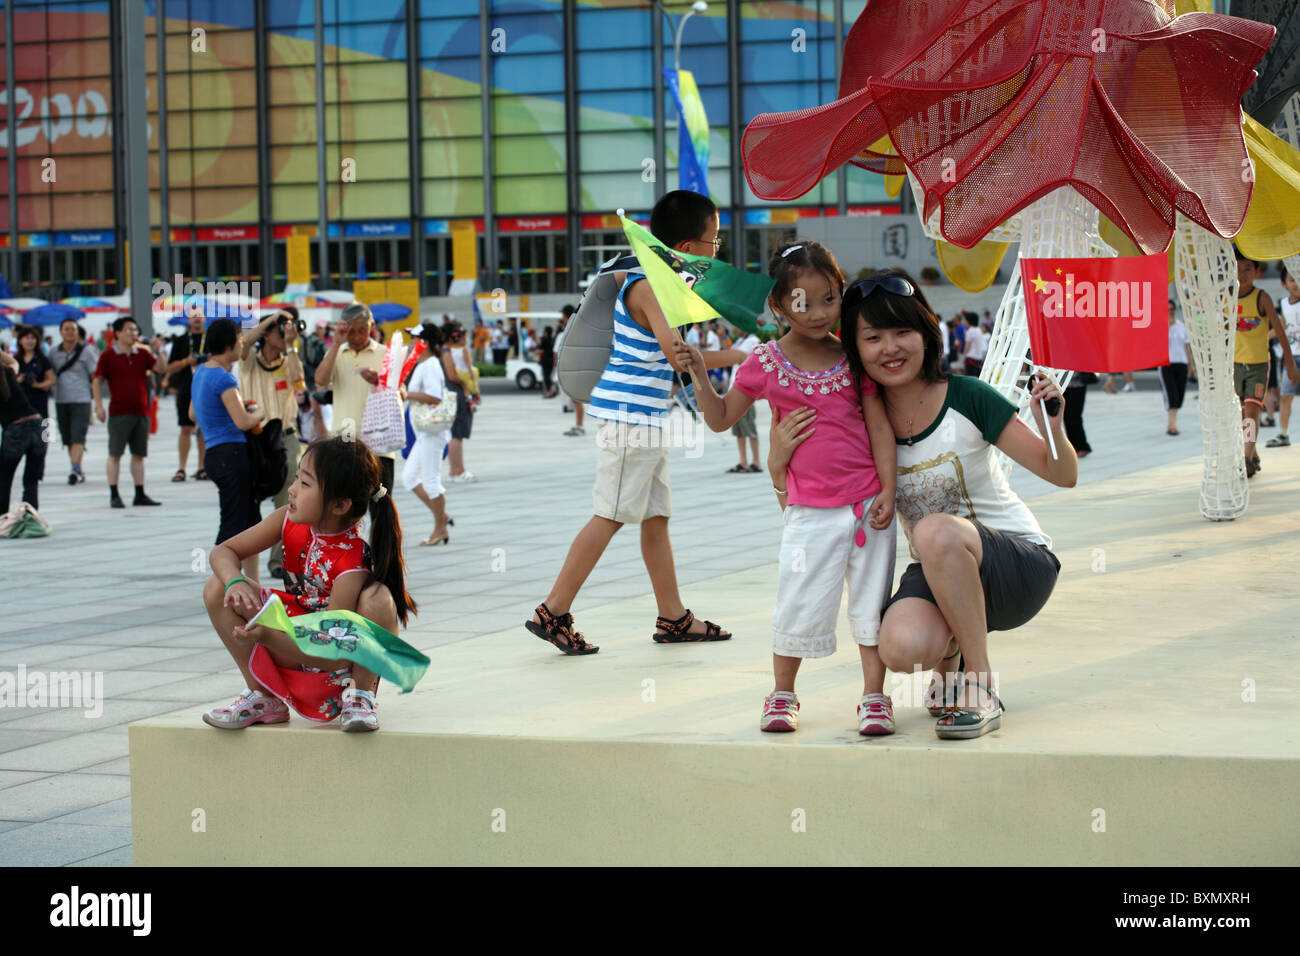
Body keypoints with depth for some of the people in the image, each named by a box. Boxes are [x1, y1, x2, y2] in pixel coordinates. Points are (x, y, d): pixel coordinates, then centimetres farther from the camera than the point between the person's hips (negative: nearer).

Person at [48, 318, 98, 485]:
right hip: (61, 401, 4)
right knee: (68, 439, 8)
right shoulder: (54, 352, 9)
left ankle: (74, 470, -21)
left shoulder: (86, 351, -1)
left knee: (77, 438, -14)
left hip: (81, 400, -4)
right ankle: (78, 472, 17)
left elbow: (96, 375, -1)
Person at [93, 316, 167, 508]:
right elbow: (97, 381, 0)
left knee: (139, 455, 8)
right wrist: (99, 406, -8)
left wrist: (158, 350, -10)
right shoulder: (108, 356, 0)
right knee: (115, 454, -3)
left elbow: (161, 369, 4)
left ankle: (140, 494, 12)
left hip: (141, 411, 4)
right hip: (119, 412, -4)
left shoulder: (143, 354, 11)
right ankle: (114, 495, 0)